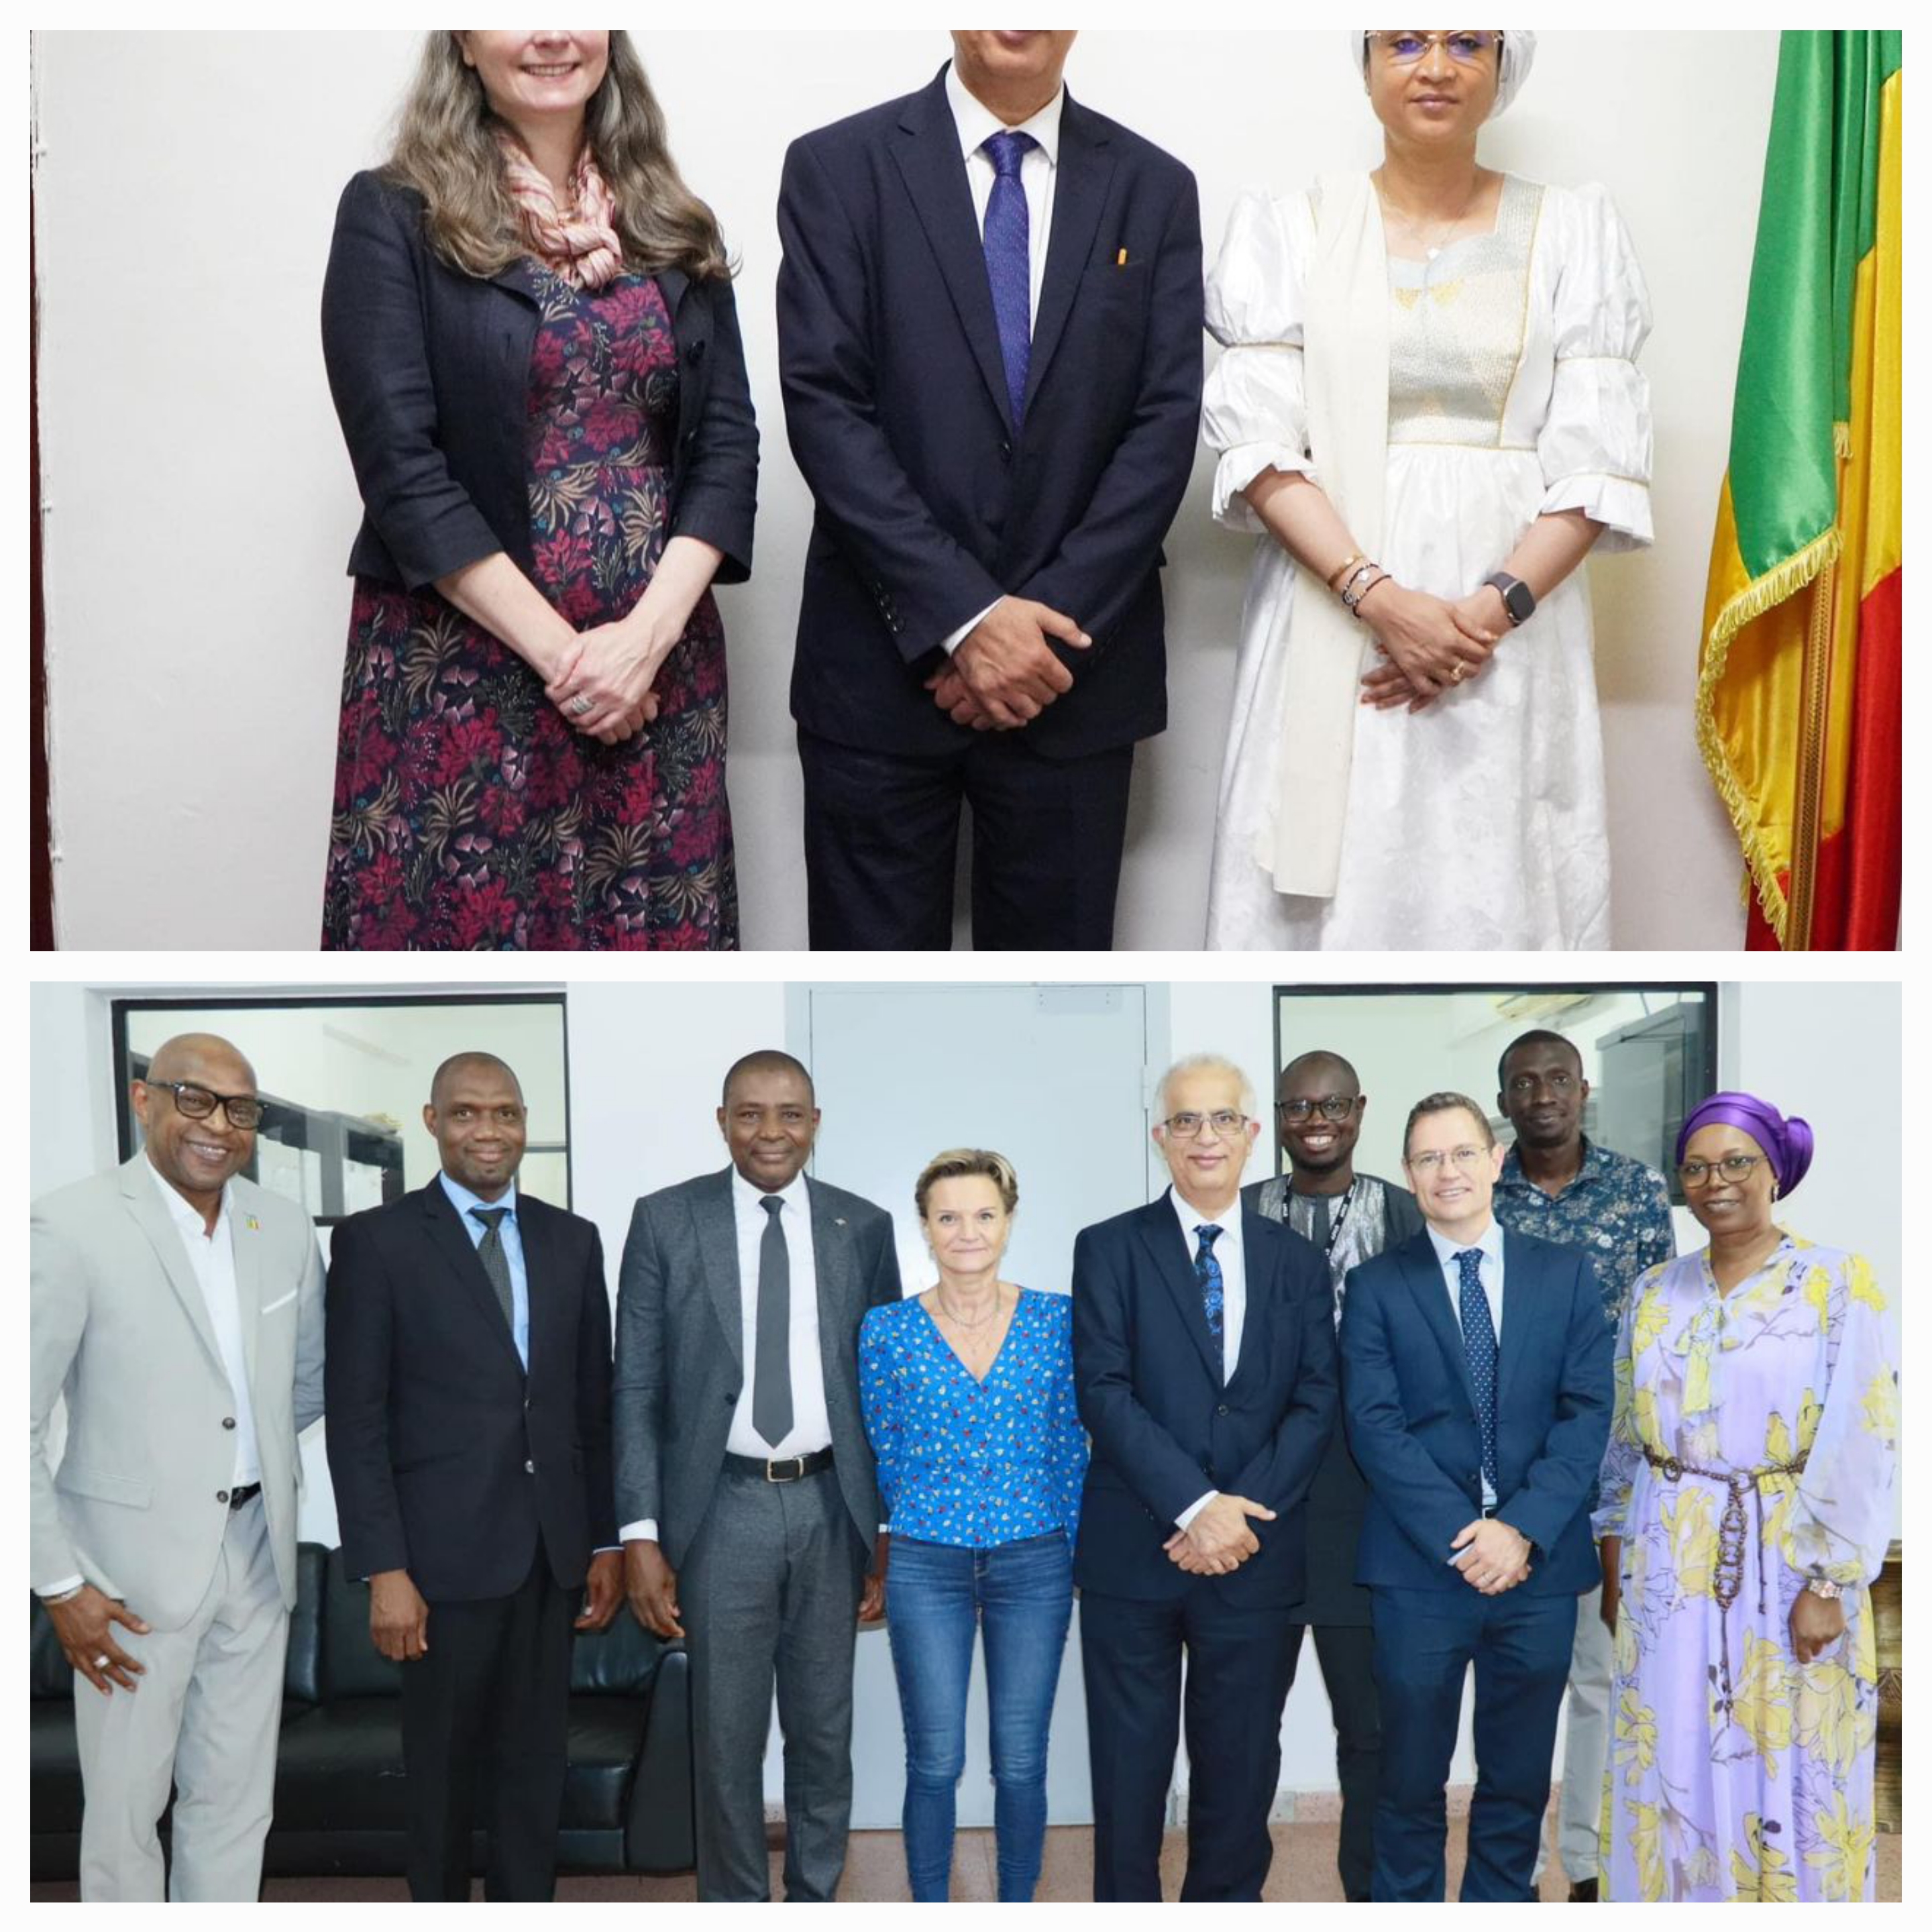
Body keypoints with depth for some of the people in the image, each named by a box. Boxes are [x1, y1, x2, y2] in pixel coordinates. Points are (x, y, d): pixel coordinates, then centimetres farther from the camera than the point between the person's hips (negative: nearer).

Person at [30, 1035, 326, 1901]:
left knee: (237, 1804, 14)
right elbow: (19, 1421, -12)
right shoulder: (73, 1226, -14)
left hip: (258, 1554, 5)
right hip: (135, 1566, -5)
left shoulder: (285, 1225, 3)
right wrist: (58, 1583, -11)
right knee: (125, 1807, 8)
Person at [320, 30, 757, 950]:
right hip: (457, 673, -3)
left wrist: (648, 633, -10)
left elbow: (726, 441, 5)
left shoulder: (674, 226, 11)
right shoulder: (392, 216, -1)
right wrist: (560, 652, -13)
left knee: (652, 940, 4)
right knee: (465, 931, 0)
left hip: (659, 664, 3)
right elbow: (401, 466, -8)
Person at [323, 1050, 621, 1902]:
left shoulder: (573, 1240, 8)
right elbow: (357, 1420, -7)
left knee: (536, 1758, 11)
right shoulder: (377, 1240, -4)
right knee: (445, 1764, 8)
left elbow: (594, 1405, 11)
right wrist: (384, 1570, -12)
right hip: (446, 1549, -4)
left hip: (553, 1545, 4)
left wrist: (606, 1542, 9)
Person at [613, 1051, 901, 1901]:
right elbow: (636, 1387, -2)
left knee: (824, 1734, 13)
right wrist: (641, 1534, -7)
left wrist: (891, 1531, 5)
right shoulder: (666, 1221, -1)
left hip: (830, 1506, 2)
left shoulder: (863, 1227, 4)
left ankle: (816, 1899, 28)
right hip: (721, 1509, -2)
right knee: (727, 1739, 6)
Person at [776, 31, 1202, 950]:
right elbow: (824, 408, -8)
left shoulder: (1154, 188, 7)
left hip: (1076, 669, 2)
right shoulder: (837, 168, 0)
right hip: (883, 667, -1)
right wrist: (963, 618, -16)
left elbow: (1165, 424, 0)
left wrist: (1050, 620, -12)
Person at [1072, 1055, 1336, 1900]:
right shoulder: (1110, 1249, 1)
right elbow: (1103, 1392, -9)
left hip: (1254, 1555, 2)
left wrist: (1245, 1513, -11)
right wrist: (1195, 1506, -17)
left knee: (1241, 1766, 10)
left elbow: (1315, 1402, 2)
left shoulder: (1297, 1262, 9)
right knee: (1129, 1766, 6)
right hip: (1133, 1552, -2)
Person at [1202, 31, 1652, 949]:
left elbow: (1596, 457, 0)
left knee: (1498, 885, -1)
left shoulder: (1573, 230, 7)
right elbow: (1258, 443, -3)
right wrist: (1377, 596, -16)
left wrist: (1494, 609, -14)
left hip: (1513, 626, 0)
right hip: (1329, 620, 0)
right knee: (1327, 885, 0)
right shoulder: (1289, 224, 6)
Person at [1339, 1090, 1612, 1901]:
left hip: (1539, 1561, 2)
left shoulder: (1566, 1275, 7)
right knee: (1411, 1779, 6)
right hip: (1419, 1566, -1)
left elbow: (1587, 1411, 0)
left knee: (1519, 1780, 10)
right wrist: (1461, 1536, -15)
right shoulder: (1376, 1285, 3)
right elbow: (1374, 1425, -5)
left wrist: (1523, 1528, -12)